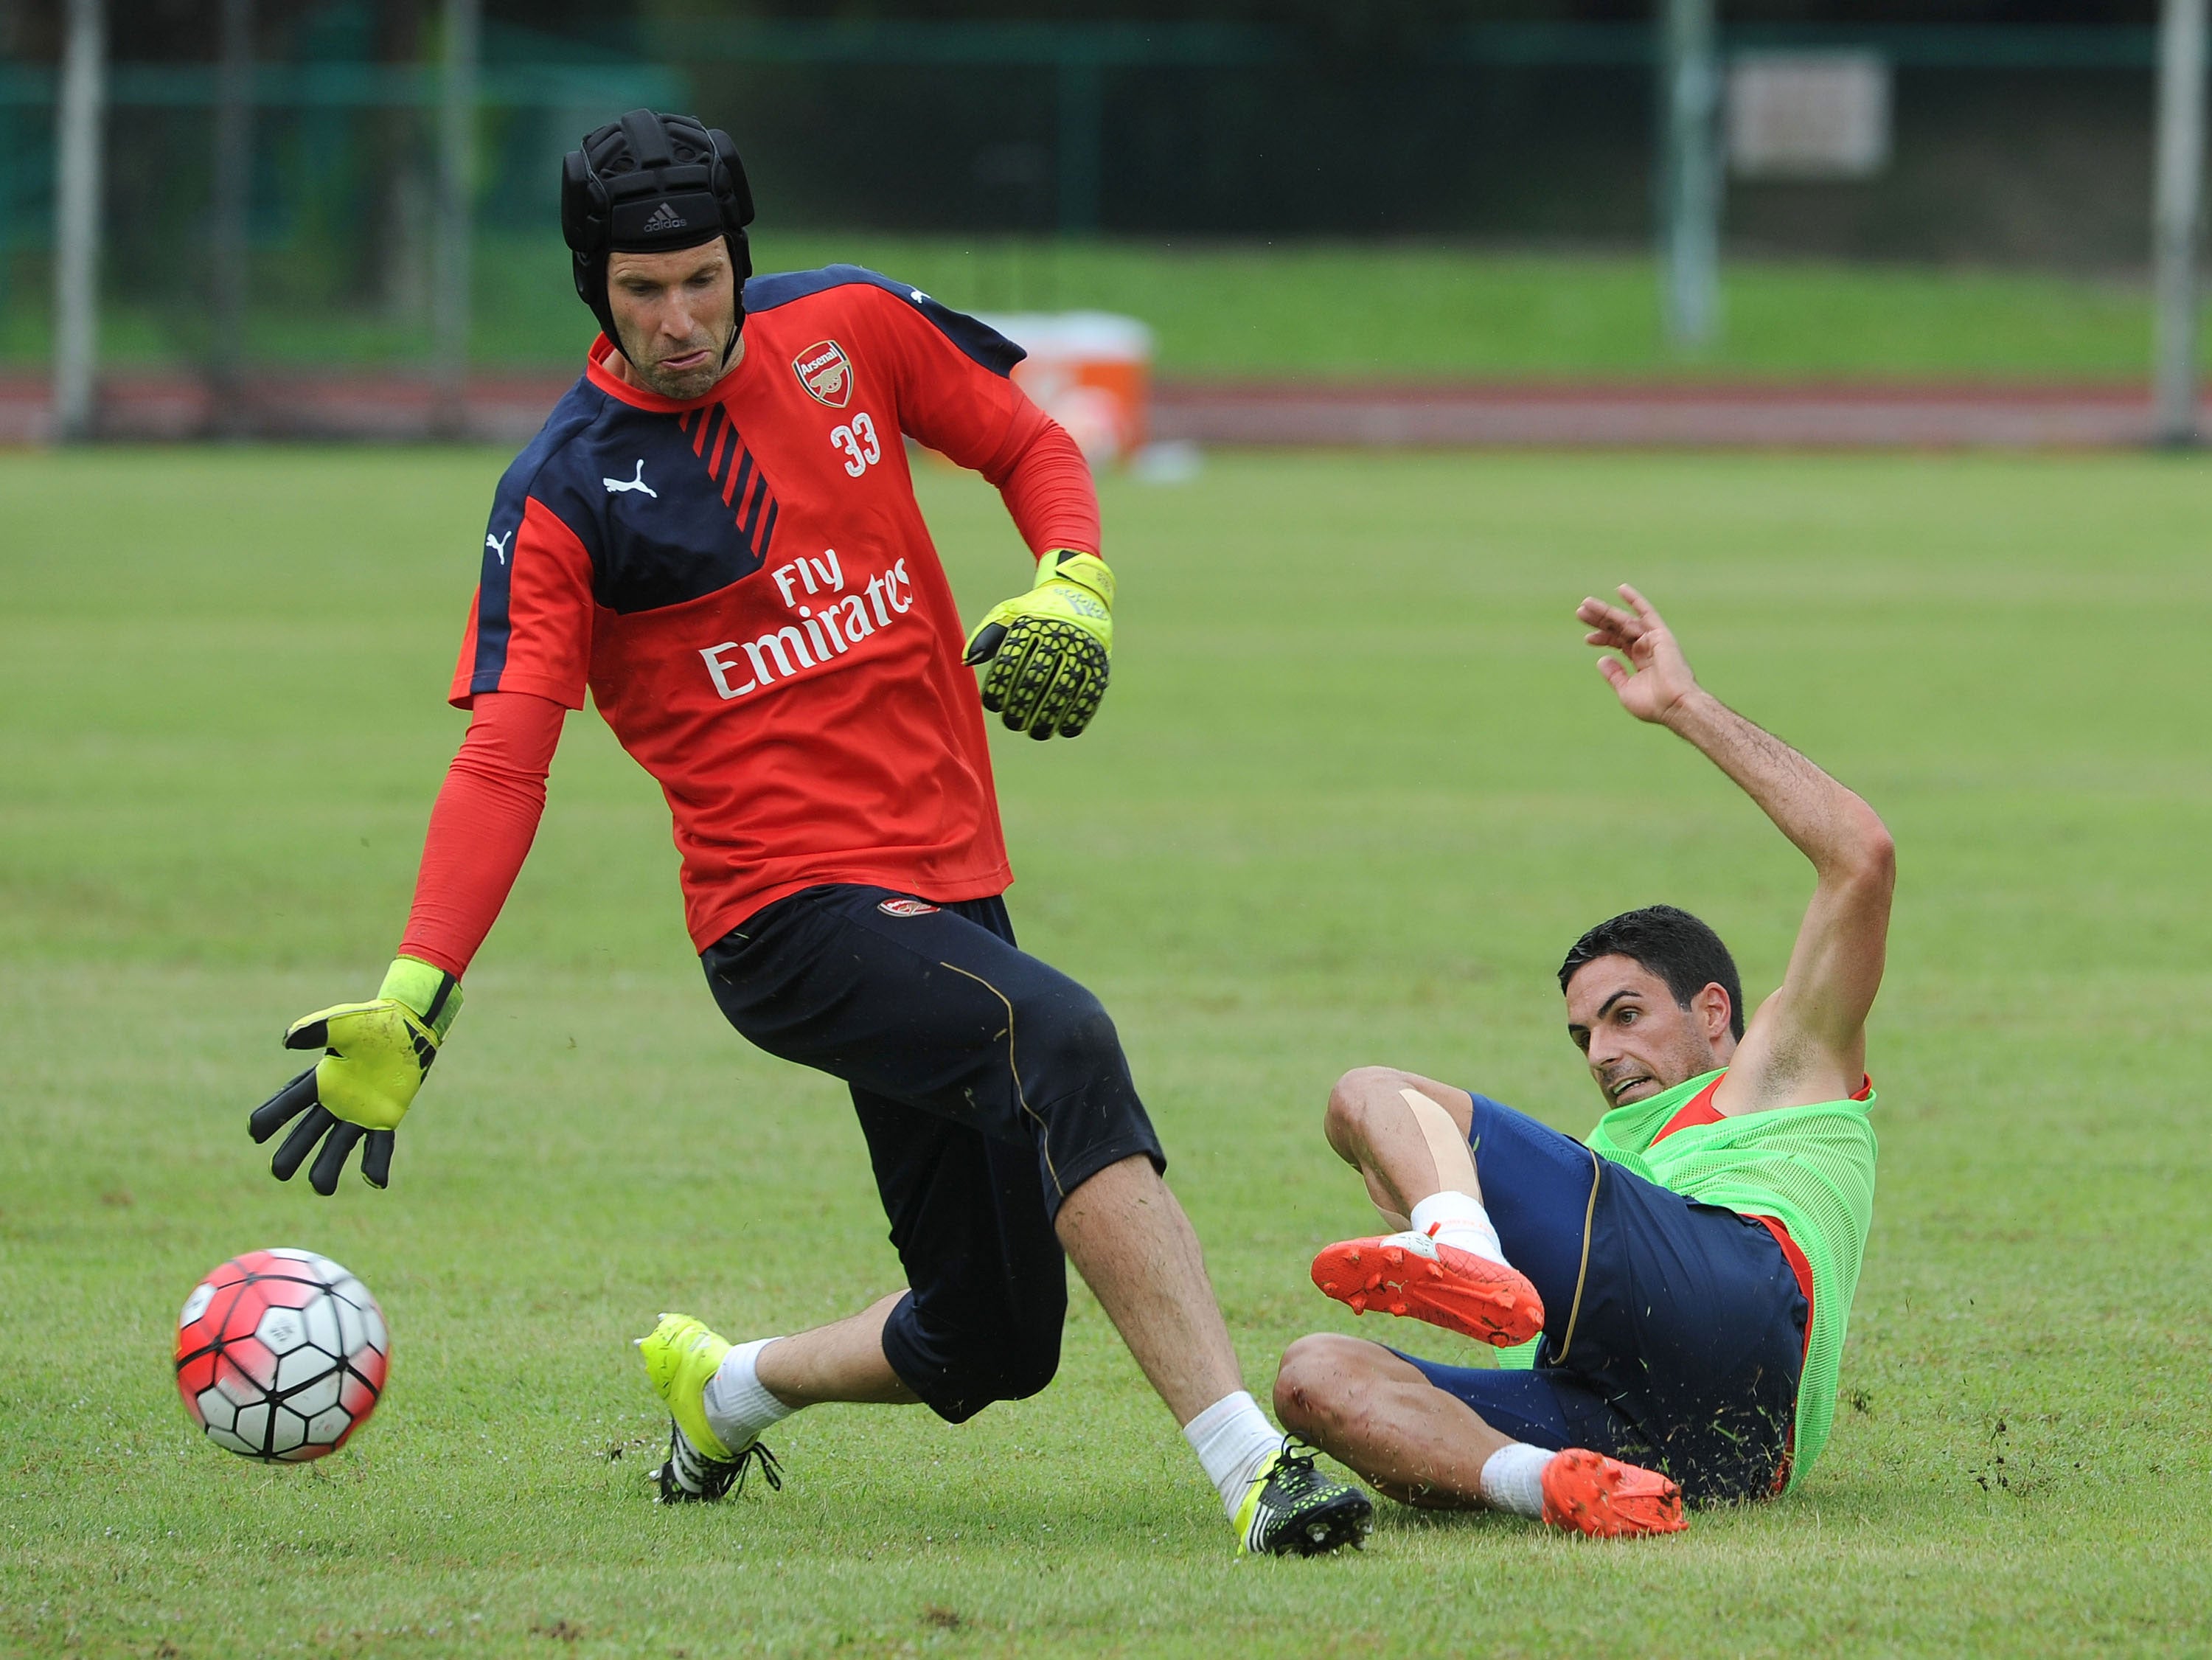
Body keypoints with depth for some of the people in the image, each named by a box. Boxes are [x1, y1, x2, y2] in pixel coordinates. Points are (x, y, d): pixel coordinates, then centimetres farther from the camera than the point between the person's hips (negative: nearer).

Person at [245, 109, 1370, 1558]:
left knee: (987, 1345, 7)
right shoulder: (565, 497, -6)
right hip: (789, 909, -6)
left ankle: (723, 1387, 38)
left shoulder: (847, 329, 4)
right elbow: (505, 763, -12)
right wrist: (414, 1001, -23)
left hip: (951, 884, 6)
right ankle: (1252, 1466, -41)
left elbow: (1030, 447, 18)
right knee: (1061, 1046, -35)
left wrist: (1073, 591, -3)